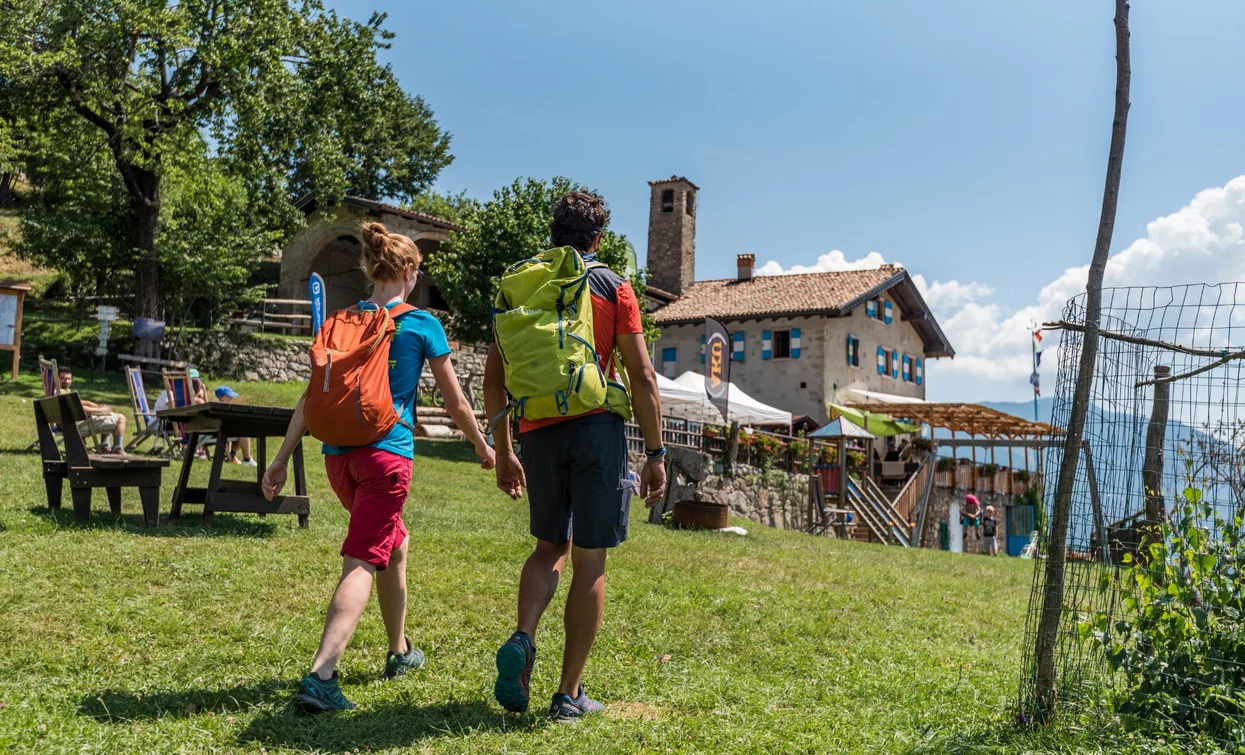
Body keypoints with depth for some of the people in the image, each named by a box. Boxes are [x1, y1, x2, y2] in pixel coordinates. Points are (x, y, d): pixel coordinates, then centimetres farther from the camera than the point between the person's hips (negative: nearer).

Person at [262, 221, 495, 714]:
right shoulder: (422, 325, -1)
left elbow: (312, 397, 7)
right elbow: (455, 403, 3)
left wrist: (282, 459, 10)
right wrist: (483, 447, 17)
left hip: (339, 454, 6)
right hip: (387, 452, -6)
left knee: (395, 543, 24)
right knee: (361, 562, -8)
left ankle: (400, 653, 37)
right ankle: (319, 675, -21)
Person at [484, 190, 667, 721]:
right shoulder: (614, 289, 2)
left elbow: (494, 375, 9)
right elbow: (642, 378, -4)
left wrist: (502, 450, 15)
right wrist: (656, 453, 1)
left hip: (540, 432, 3)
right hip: (597, 428, -3)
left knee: (551, 545, 20)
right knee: (590, 559, 5)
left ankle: (521, 639, -5)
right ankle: (569, 693, 11)